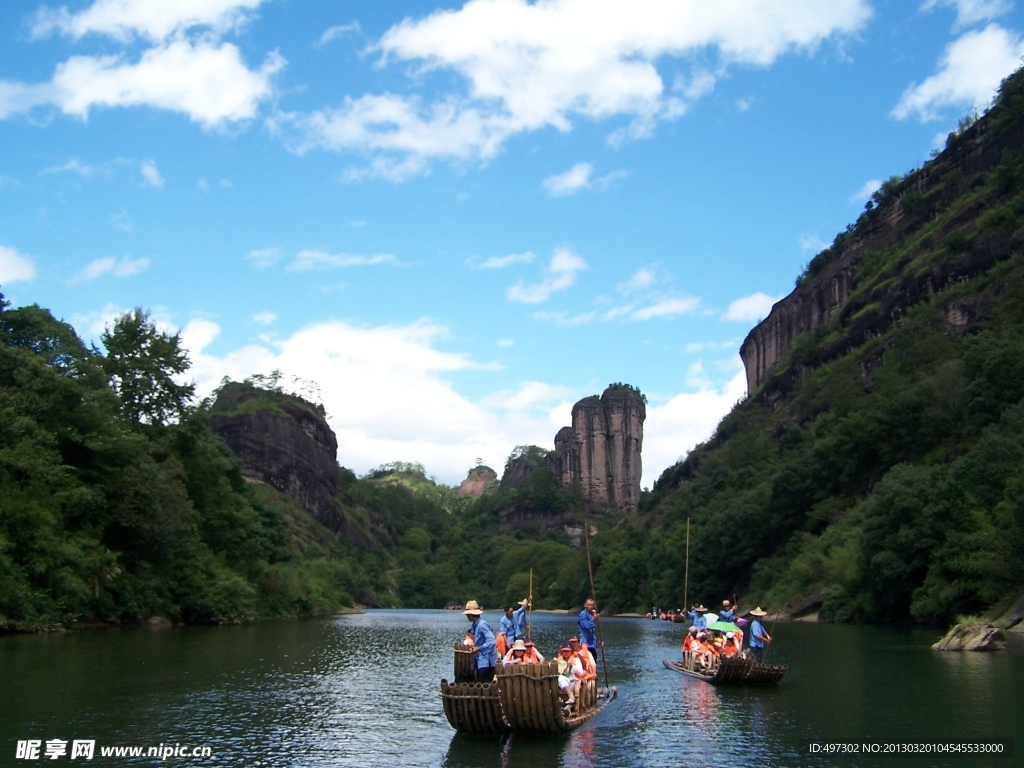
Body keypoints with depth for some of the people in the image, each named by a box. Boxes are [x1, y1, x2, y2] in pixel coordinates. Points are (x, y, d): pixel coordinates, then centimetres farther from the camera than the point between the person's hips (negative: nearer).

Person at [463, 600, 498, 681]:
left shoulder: (482, 625, -19)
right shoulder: (474, 625, 11)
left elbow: (491, 642, -27)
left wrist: (478, 648, -23)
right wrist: (474, 646, 9)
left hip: (486, 661, -10)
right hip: (480, 660, 10)